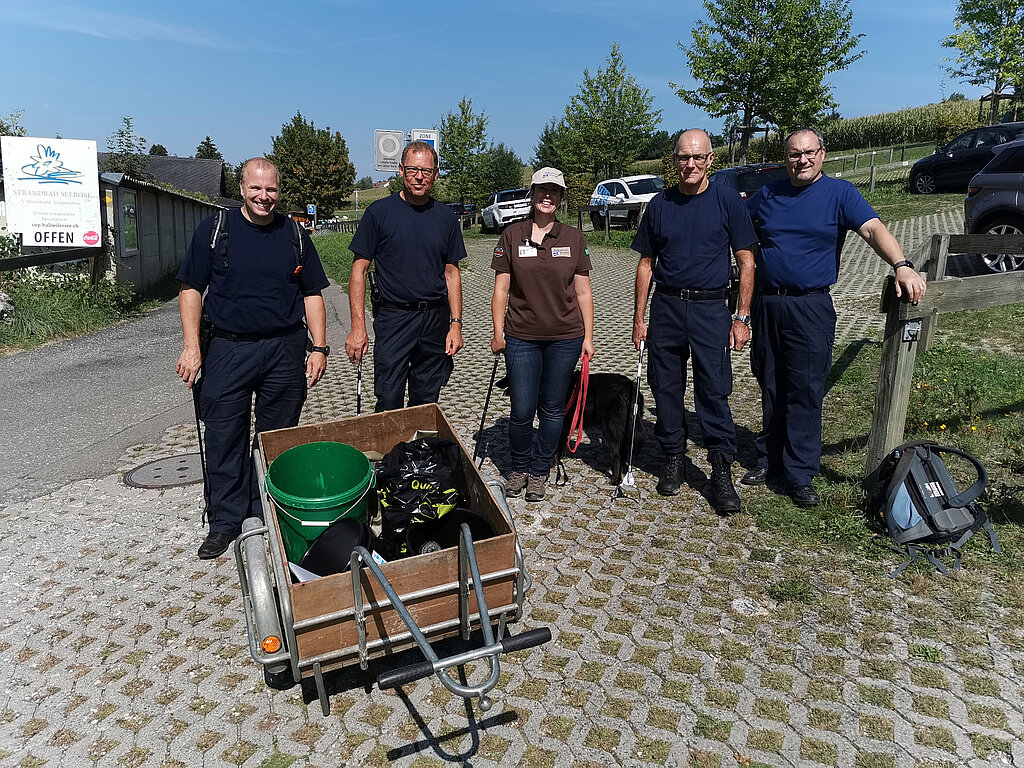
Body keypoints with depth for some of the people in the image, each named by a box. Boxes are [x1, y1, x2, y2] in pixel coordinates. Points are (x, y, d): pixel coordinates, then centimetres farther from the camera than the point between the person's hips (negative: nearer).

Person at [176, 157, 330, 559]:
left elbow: (312, 294, 10)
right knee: (224, 439, 2)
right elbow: (191, 288, 3)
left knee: (277, 438, 8)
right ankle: (226, 521, 16)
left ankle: (268, 511, 24)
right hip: (228, 349, -1)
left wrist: (319, 348, 2)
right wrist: (192, 345, -6)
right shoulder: (214, 229, 2)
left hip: (285, 349, 1)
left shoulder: (294, 235, 8)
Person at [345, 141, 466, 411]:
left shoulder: (445, 216, 7)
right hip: (393, 318, -3)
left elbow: (452, 273, 12)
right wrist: (358, 326, -11)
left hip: (436, 319, 3)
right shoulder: (379, 212, -2)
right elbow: (359, 270, -2)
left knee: (426, 403, 11)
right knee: (389, 403, -7)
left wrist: (456, 323, 4)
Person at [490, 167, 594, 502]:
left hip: (565, 338, 1)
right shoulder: (512, 236, 2)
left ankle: (539, 472, 25)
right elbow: (501, 289, 3)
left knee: (552, 409, 8)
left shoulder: (573, 238, 4)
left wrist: (588, 336, 3)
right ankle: (519, 468, 25)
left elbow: (583, 292, 6)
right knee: (522, 410, 0)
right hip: (521, 337, -1)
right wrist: (498, 333, -2)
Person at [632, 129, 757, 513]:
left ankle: (722, 471, 4)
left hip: (710, 308, -3)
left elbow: (746, 261, 1)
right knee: (666, 388, 7)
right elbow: (646, 264, 11)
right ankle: (673, 458, 22)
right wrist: (639, 318, 7)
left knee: (714, 390, -5)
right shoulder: (660, 204, 7)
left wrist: (742, 317, -5)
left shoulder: (728, 200, 1)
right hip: (665, 307, 3)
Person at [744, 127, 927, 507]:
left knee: (805, 393, -3)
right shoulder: (768, 195, 10)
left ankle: (800, 475, 5)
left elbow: (873, 229, -15)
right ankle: (769, 459, 24)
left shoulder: (839, 193, -1)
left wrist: (902, 266, -31)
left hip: (810, 308, -3)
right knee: (770, 389, 10)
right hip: (766, 303, 4)